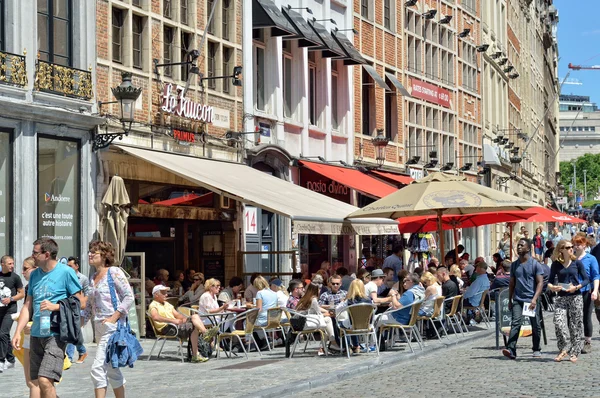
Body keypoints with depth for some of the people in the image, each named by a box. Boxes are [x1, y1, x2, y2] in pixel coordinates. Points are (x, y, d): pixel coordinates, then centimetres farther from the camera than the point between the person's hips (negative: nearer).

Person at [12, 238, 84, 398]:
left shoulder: (66, 272, -5)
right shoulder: (35, 275, 13)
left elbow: (81, 303, -5)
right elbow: (27, 307, 16)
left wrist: (55, 306, -16)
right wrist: (18, 332, 6)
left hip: (56, 335, -7)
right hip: (36, 335, 7)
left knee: (44, 381, -18)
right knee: (36, 383, 8)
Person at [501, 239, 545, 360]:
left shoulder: (535, 264, -2)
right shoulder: (514, 265, 12)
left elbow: (540, 283, -7)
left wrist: (534, 299, -18)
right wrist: (510, 300, 16)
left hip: (531, 300, -2)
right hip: (517, 299, 2)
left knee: (535, 326, 7)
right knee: (515, 323, -12)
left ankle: (537, 350, 23)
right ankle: (511, 350, -22)